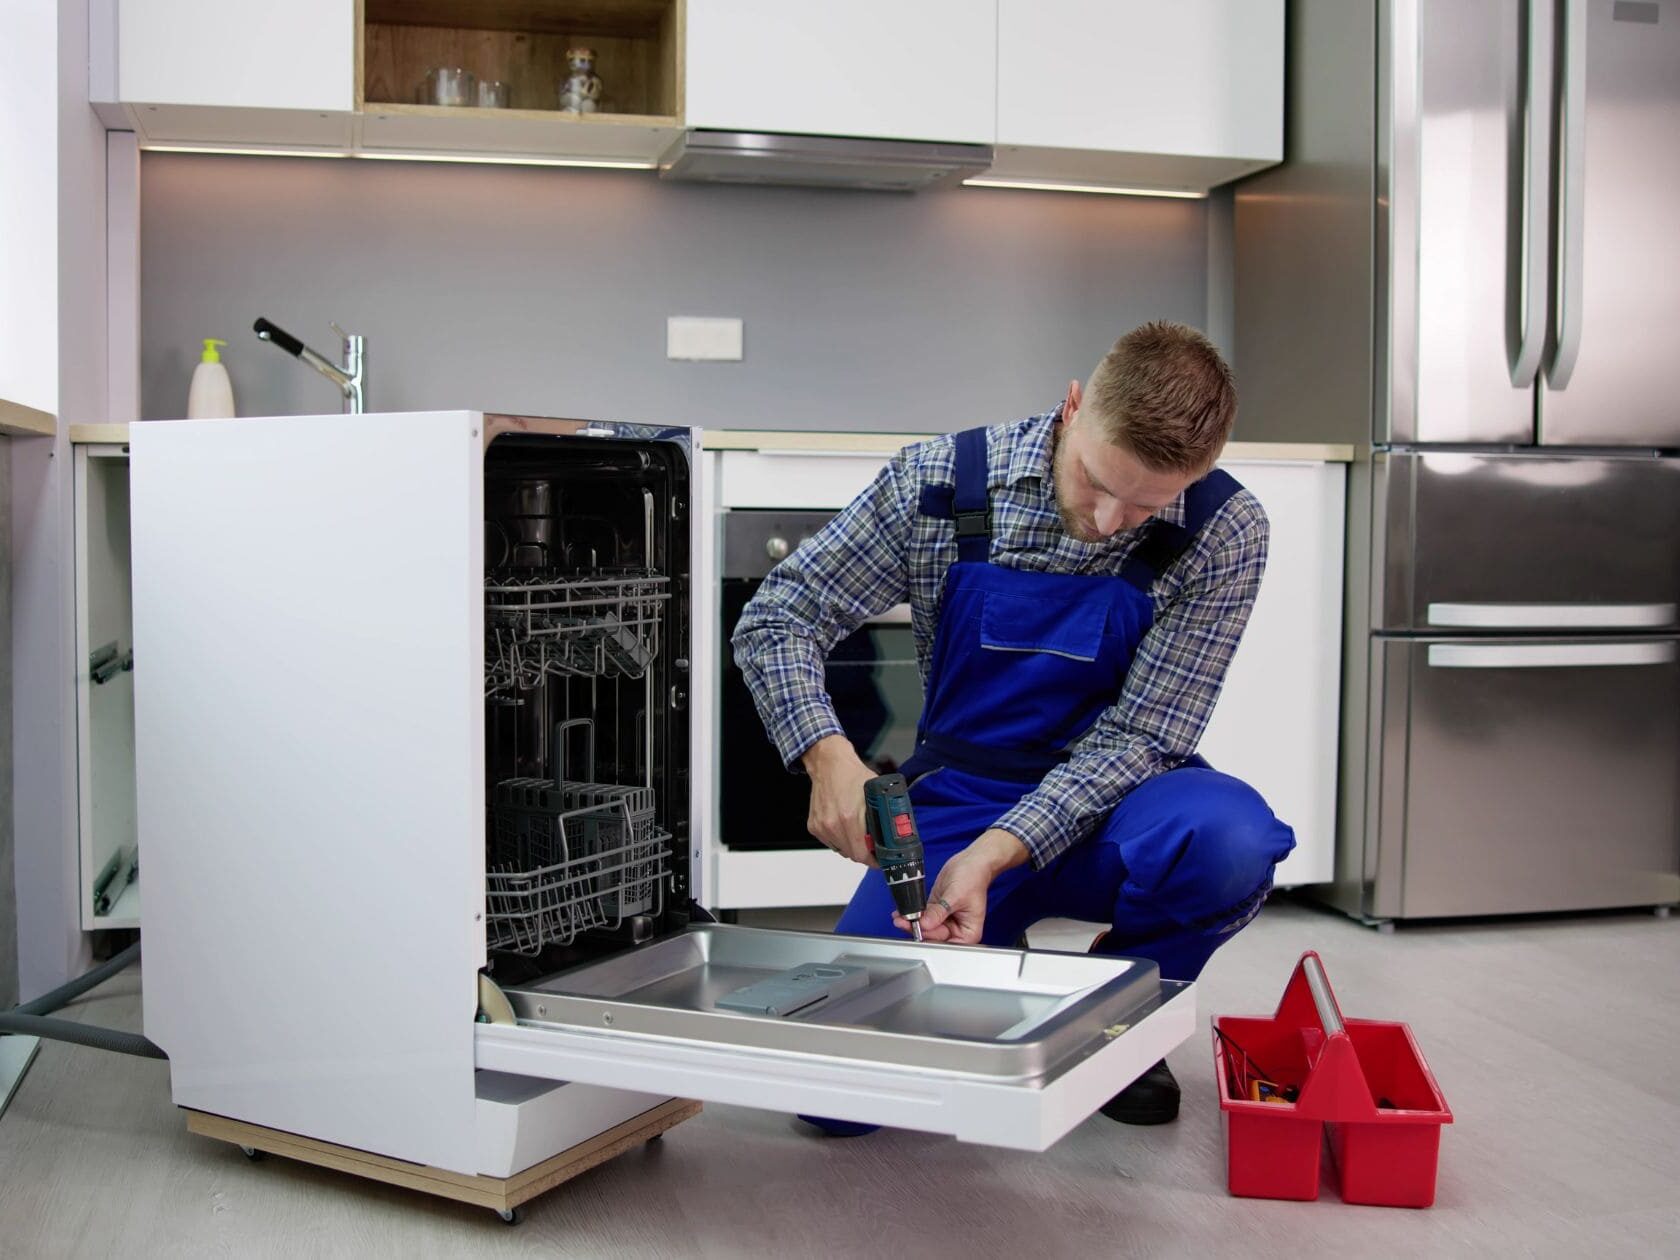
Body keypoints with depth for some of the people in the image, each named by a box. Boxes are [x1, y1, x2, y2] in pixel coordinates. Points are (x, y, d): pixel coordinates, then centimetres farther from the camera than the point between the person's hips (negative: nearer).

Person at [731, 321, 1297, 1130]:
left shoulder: (1223, 534, -15)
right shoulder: (941, 482, -13)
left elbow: (1141, 731, -16)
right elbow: (775, 619, -8)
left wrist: (995, 854, -29)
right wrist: (828, 756, -27)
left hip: (1103, 806, 1)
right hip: (955, 798, 0)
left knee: (1228, 839, -37)